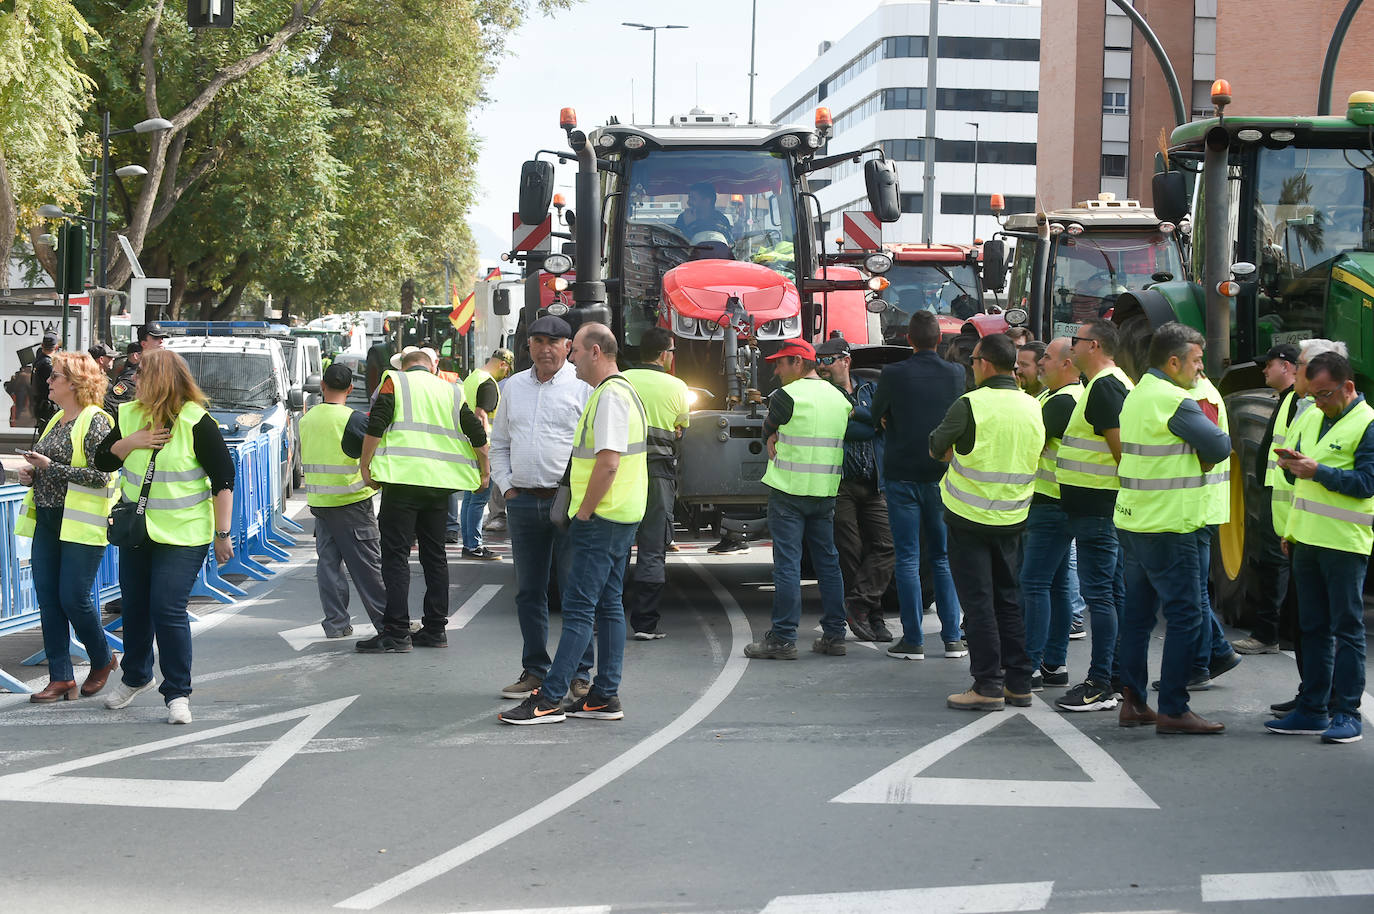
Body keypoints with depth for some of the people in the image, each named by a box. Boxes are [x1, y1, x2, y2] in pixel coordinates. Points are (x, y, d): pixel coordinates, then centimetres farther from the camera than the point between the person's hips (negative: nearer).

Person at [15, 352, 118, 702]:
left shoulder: (95, 422, -10)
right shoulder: (55, 421, 16)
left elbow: (100, 475, -19)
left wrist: (51, 467, -19)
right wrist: (31, 474, 6)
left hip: (81, 525, -8)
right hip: (47, 522, 8)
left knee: (73, 598, -7)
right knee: (48, 599, 3)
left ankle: (103, 660, 17)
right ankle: (60, 678, 7)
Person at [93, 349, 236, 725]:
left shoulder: (196, 422, -13)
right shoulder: (129, 416, 5)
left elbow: (224, 478, -11)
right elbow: (102, 460, 10)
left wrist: (222, 534, -13)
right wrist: (130, 443, -11)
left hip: (183, 535, -6)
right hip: (136, 530, 6)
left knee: (168, 609, -14)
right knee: (134, 605, 15)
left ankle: (177, 693, -3)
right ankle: (135, 677, 38)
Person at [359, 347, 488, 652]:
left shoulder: (394, 381, 4)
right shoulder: (450, 391, 15)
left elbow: (375, 427, -8)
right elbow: (478, 435, 12)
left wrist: (365, 466, -1)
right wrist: (484, 473, 25)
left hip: (403, 478, -5)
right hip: (440, 483, 5)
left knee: (396, 555, -4)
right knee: (434, 555, 14)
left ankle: (396, 633, -9)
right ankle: (435, 629, 15)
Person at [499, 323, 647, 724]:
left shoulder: (610, 396, -16)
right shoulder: (616, 392, 18)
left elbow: (608, 463, -24)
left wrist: (583, 513, -16)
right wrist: (583, 512, 20)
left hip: (601, 519, -11)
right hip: (619, 517, 11)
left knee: (579, 608, -10)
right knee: (608, 605, 10)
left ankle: (549, 699, -11)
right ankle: (605, 696, 13)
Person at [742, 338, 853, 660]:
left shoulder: (786, 396, -10)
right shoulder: (839, 398, 10)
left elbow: (769, 431, 2)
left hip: (789, 490, -6)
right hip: (826, 492, 6)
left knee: (787, 563, -5)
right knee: (828, 562, 12)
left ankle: (783, 639, -5)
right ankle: (834, 635, 14)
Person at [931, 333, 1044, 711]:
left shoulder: (970, 405, -15)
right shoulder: (1033, 407, 3)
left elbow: (936, 448, -4)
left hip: (970, 517, -6)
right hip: (1013, 519, 6)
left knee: (978, 602, -1)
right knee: (1009, 599, 14)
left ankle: (988, 685, -1)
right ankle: (1019, 683, 16)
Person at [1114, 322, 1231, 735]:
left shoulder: (1135, 396, 12)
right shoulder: (1175, 402, -17)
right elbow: (1221, 446, -15)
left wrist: (1194, 455, 4)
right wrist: (1204, 453, 6)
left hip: (1133, 521, 9)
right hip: (1168, 528, -9)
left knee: (1137, 613, 12)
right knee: (1185, 615, -5)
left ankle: (1132, 702, 16)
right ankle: (1173, 710, -5)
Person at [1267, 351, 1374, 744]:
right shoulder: (1311, 417, 14)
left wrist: (1317, 470, -21)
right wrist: (1292, 463, 0)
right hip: (1307, 538, 7)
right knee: (1313, 627, 11)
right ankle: (1312, 708, 17)